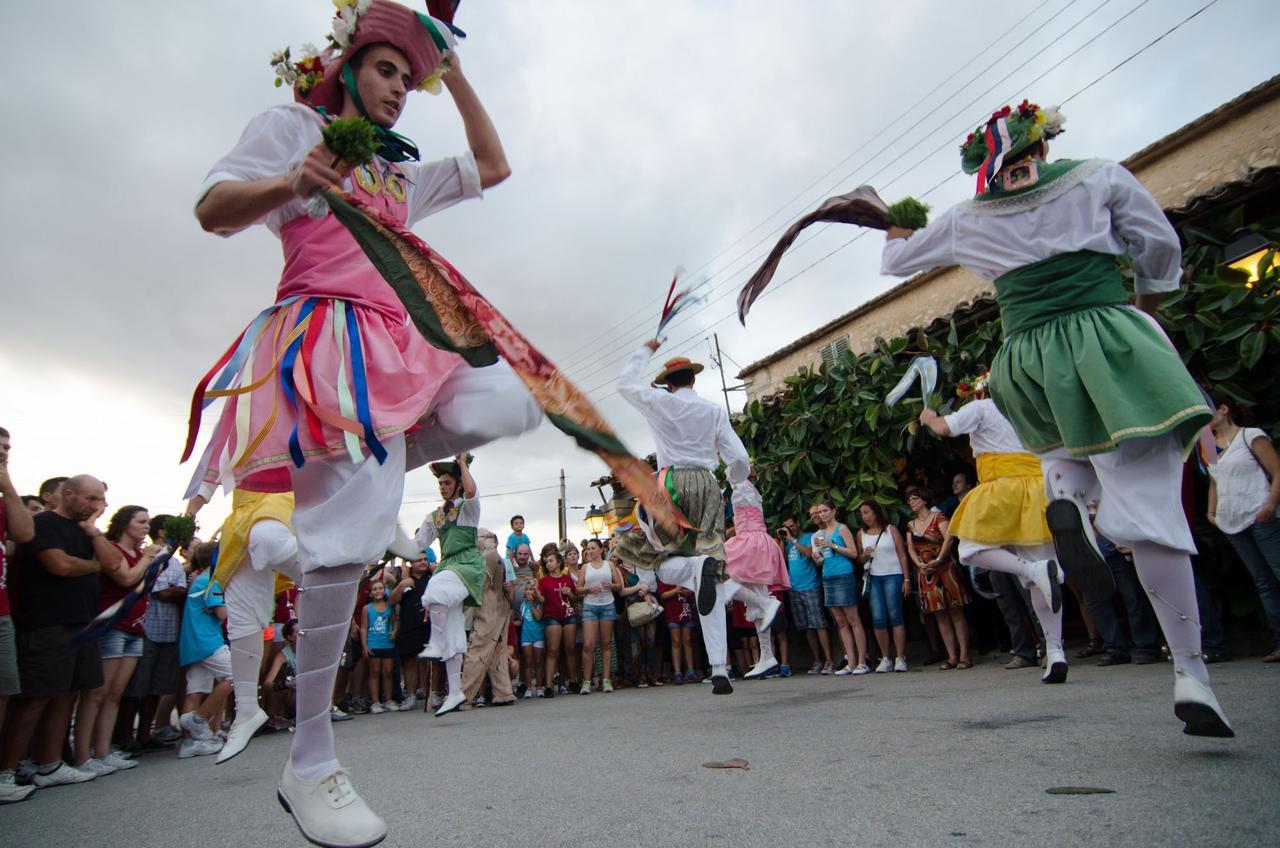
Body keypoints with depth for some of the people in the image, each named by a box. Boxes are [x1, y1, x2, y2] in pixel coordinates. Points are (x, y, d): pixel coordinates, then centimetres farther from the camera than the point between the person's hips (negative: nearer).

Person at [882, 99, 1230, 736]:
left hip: (1030, 361, 2)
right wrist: (1144, 311, 30)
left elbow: (896, 261, 25)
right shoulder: (1101, 178, 9)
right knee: (1152, 509, -3)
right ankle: (1191, 673, -8)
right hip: (1109, 342, -2)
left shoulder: (966, 220, 12)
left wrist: (896, 237, 48)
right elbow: (1161, 248, 14)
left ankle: (1065, 499, 0)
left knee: (1065, 442, 34)